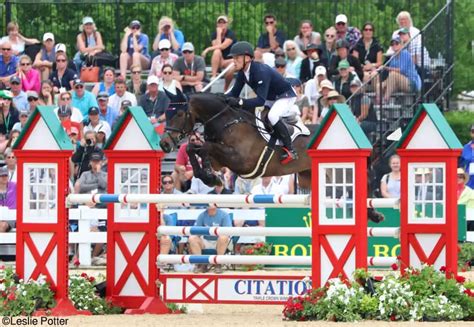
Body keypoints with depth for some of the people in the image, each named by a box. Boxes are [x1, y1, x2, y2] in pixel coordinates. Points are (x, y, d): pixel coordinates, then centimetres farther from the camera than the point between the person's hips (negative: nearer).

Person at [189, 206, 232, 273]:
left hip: (219, 242, -3)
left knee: (223, 237, -36)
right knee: (192, 238, -22)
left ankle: (218, 264, -23)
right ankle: (201, 264, -15)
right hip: (205, 241, 3)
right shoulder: (202, 215, 3)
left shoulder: (224, 215, -7)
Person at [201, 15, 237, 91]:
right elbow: (217, 46, -16)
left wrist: (208, 49, -23)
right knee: (217, 51, -31)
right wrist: (219, 34, -16)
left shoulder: (230, 34, -9)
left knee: (231, 68, -39)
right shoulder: (214, 34, 1)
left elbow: (223, 46, -25)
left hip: (230, 60, -3)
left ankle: (225, 89, -14)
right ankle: (213, 76, -37)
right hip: (218, 62, 3)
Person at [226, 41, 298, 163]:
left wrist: (240, 102, -51)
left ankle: (290, 150, -21)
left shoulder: (261, 72, -37)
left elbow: (261, 100, -42)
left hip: (285, 96, -9)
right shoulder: (242, 73, -11)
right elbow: (234, 93, -4)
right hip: (270, 98, 9)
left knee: (272, 116, -32)